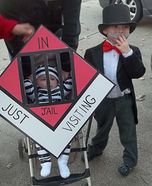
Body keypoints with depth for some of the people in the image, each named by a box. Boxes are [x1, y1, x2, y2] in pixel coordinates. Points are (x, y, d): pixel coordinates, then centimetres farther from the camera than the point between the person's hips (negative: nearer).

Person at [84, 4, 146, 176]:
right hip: (103, 100, 1)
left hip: (125, 100, 0)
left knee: (128, 132, 15)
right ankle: (96, 148, 52)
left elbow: (139, 73, -24)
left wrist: (127, 52, -31)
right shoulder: (93, 53, -12)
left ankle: (130, 159, 37)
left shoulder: (132, 52, -10)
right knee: (102, 129, 25)